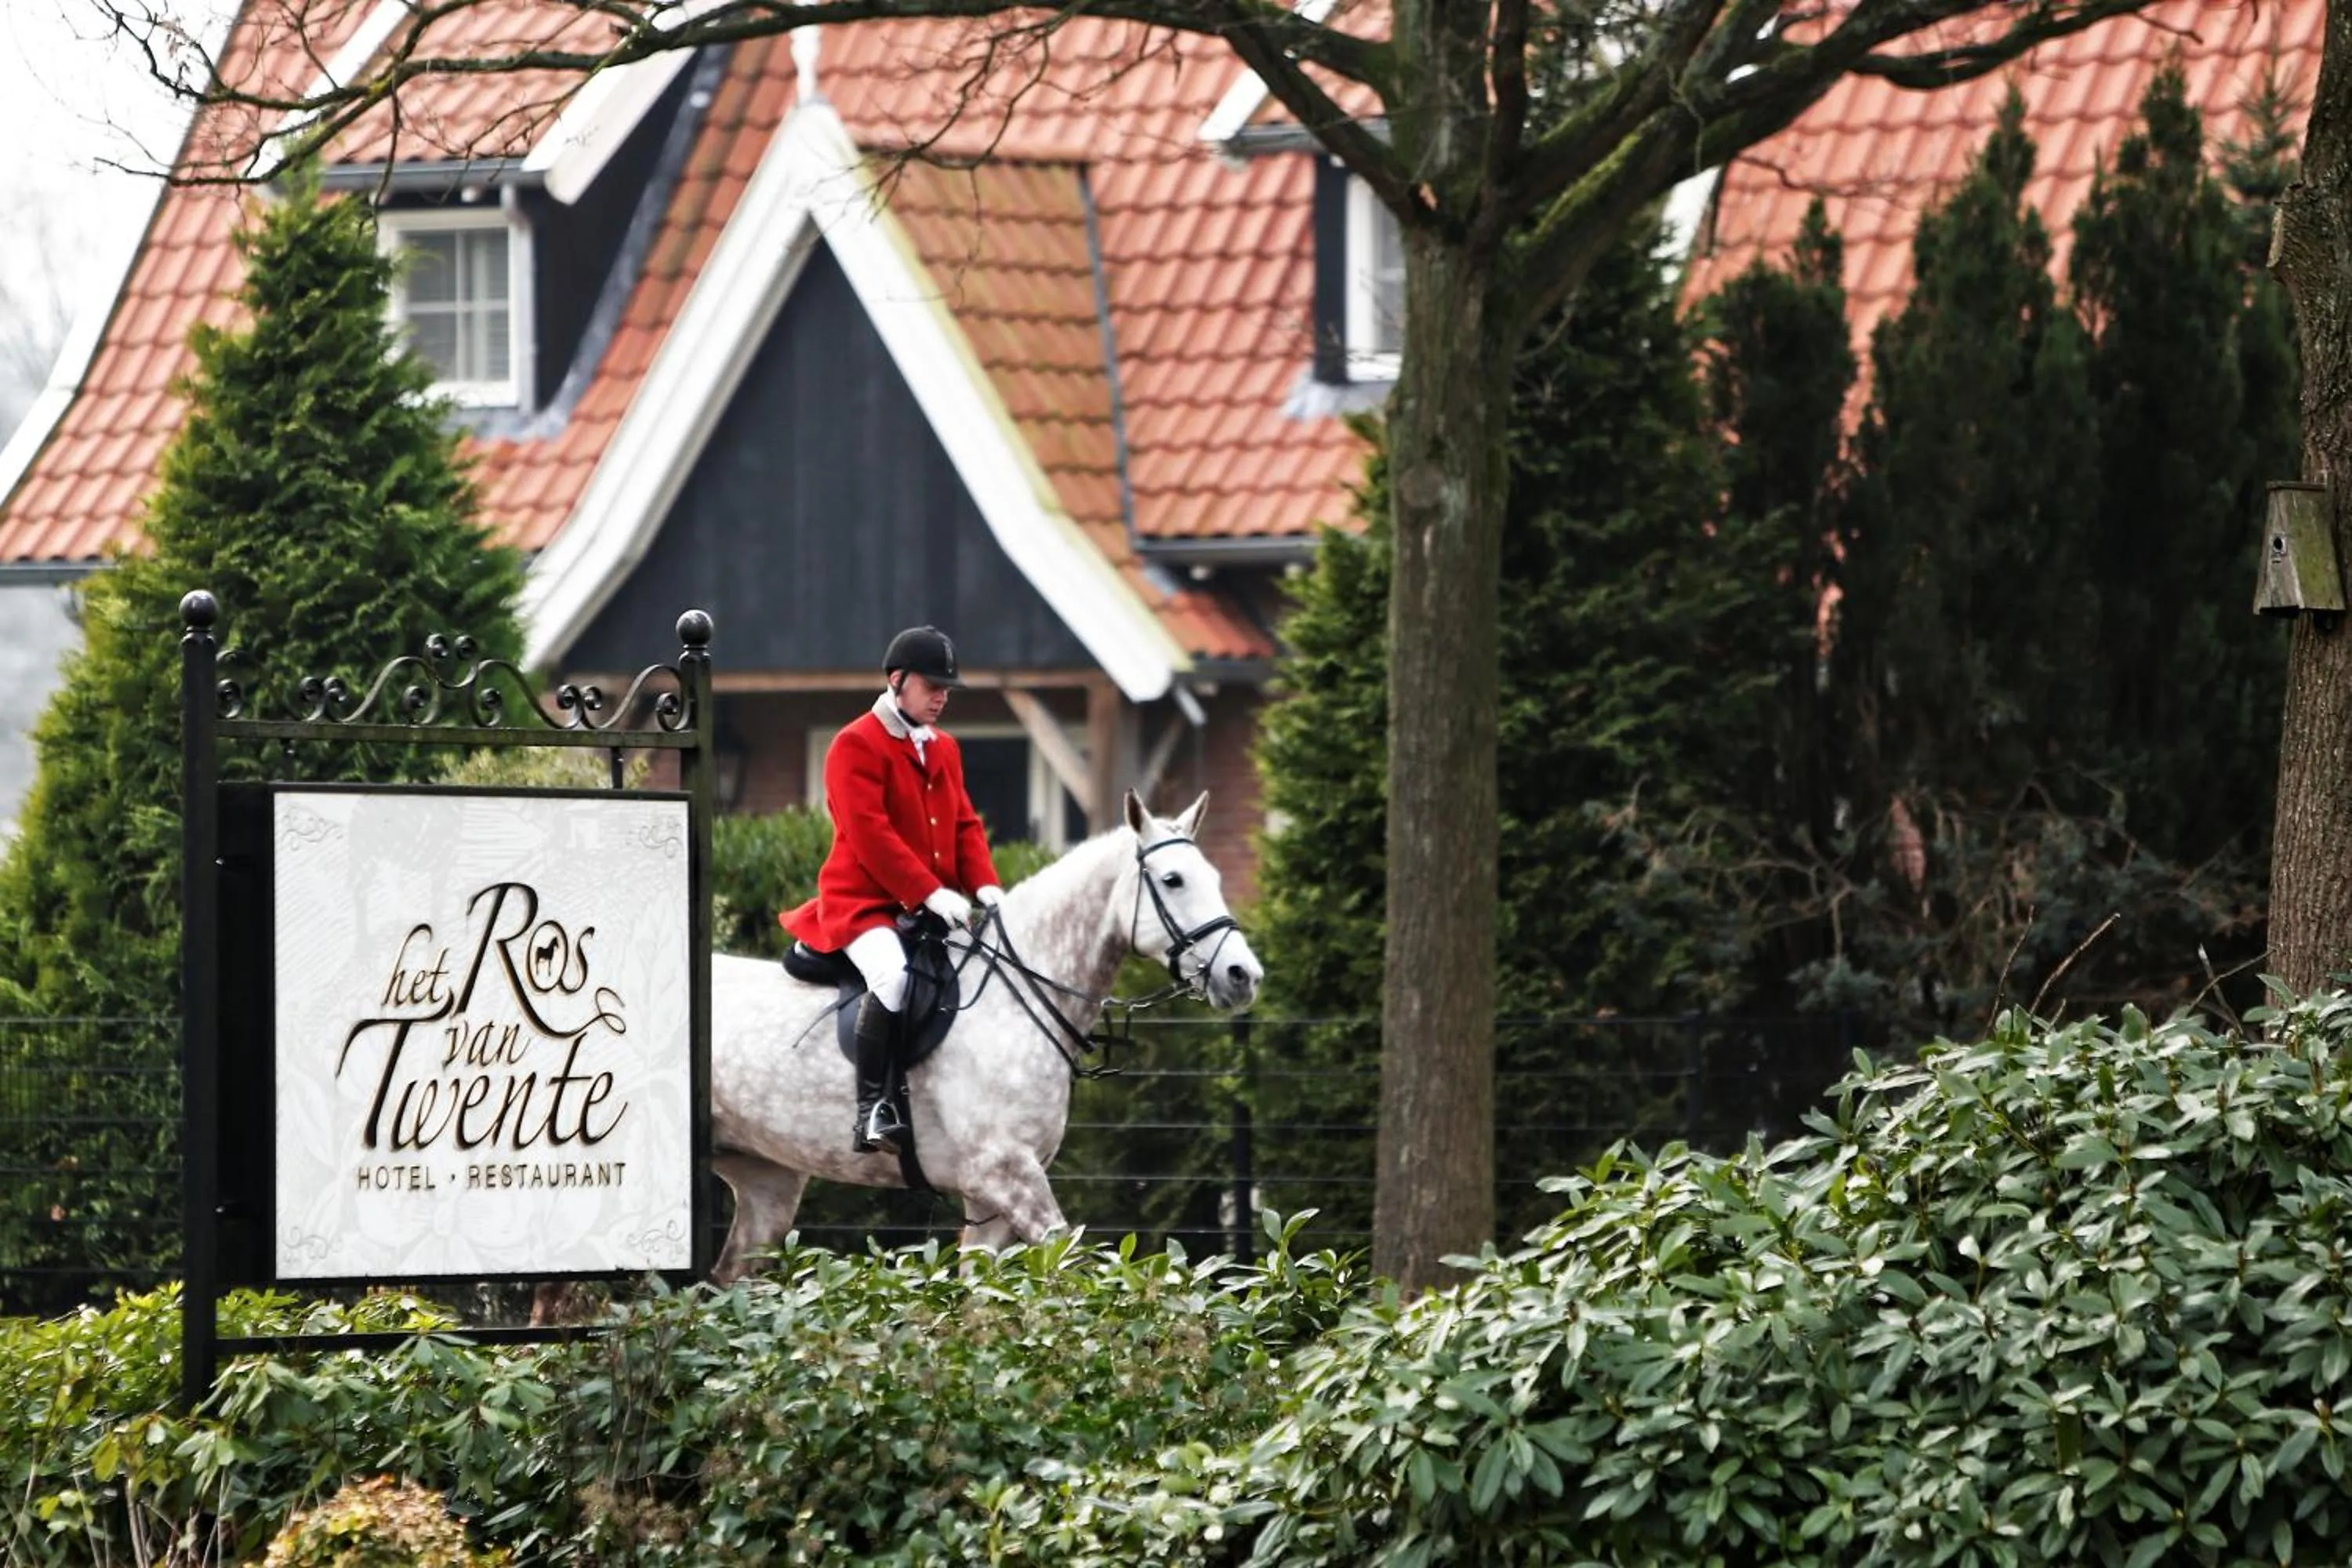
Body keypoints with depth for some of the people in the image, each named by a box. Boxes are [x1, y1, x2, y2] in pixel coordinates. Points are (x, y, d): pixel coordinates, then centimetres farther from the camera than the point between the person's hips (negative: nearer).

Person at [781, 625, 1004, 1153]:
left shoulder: (944, 749, 19)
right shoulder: (856, 746, -8)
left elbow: (966, 825, 18)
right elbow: (870, 835, -17)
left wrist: (985, 887, -3)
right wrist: (931, 893, -24)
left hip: (933, 906, 9)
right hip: (864, 902, -9)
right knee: (893, 975, -35)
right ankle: (872, 1109, -34)